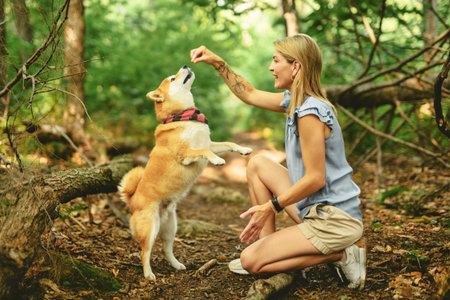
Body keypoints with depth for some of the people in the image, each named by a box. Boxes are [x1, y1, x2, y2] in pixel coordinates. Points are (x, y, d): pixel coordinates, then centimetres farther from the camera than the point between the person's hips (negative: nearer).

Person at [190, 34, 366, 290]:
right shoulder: (294, 101, 7)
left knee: (250, 261, -9)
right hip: (317, 211, 9)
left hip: (336, 220, -9)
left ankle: (340, 256, -4)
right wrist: (217, 62, 15)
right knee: (258, 164, 13)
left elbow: (316, 179, -22)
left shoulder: (310, 112, -22)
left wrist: (271, 206, -15)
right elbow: (250, 94, 21)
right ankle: (267, 244, 13)